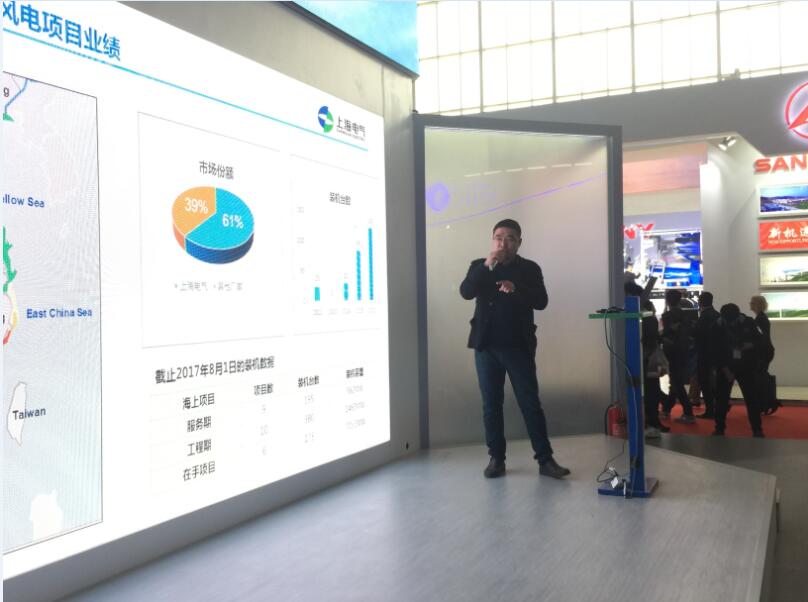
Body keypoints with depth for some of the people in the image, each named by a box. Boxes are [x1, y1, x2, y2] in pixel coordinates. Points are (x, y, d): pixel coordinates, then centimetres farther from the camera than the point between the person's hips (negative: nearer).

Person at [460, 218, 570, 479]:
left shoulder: (530, 268, 5)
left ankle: (545, 459, 4)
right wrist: (487, 266, -19)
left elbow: (541, 301, -7)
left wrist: (515, 288, -23)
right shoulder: (479, 266, 8)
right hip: (486, 345, 1)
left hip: (519, 346, -1)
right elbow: (466, 292, -9)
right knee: (491, 404, 5)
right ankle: (496, 458, 13)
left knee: (530, 403, -1)